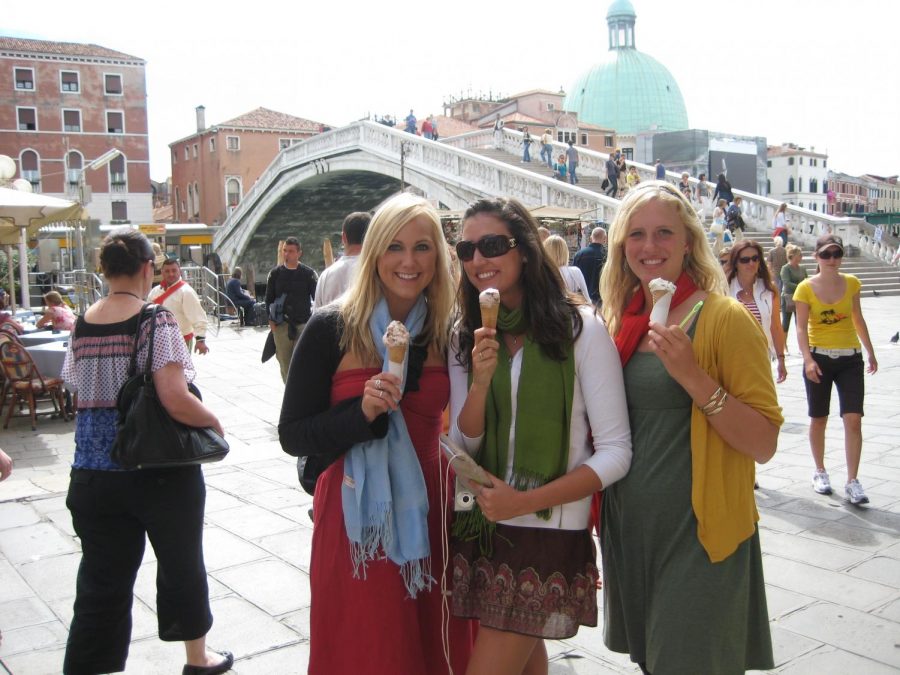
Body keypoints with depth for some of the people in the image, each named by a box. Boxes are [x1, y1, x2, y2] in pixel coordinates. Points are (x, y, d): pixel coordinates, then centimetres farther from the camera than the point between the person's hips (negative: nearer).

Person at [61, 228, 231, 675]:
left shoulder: (82, 324, 2)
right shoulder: (156, 320, -15)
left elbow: (81, 390, 10)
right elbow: (176, 400, -24)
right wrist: (215, 422, -7)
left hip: (95, 473, 4)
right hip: (160, 470, -4)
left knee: (101, 582, 11)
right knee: (182, 565, 18)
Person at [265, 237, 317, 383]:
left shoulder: (308, 273, 1)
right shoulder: (275, 273, 6)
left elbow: (317, 298, 4)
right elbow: (269, 298, 11)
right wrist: (271, 320, 2)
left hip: (303, 324, -2)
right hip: (281, 325, 2)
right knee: (284, 362, 7)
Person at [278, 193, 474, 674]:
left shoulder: (446, 333, 2)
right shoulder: (332, 328, -8)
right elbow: (292, 436, -9)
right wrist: (362, 411, -22)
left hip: (428, 513, 3)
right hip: (355, 519, -3)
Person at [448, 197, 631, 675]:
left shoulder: (579, 327, -10)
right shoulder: (467, 338, 4)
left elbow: (615, 453, -11)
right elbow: (463, 449, 0)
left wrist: (525, 501, -19)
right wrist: (480, 380, -18)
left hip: (550, 531, -4)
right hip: (478, 527, 5)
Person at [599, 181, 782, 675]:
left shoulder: (724, 318, -12)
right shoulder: (621, 321, 6)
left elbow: (763, 444, -17)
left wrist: (695, 378, -28)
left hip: (698, 537, -6)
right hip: (628, 530, 6)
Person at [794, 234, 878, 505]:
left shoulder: (851, 283, 2)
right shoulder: (806, 288, -6)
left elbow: (858, 319, 14)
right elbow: (801, 328, -9)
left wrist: (870, 352, 19)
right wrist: (808, 359, -22)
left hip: (850, 359, 2)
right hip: (819, 358, -1)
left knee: (853, 420, -7)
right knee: (818, 419, 10)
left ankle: (852, 482, 0)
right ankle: (820, 472, 28)